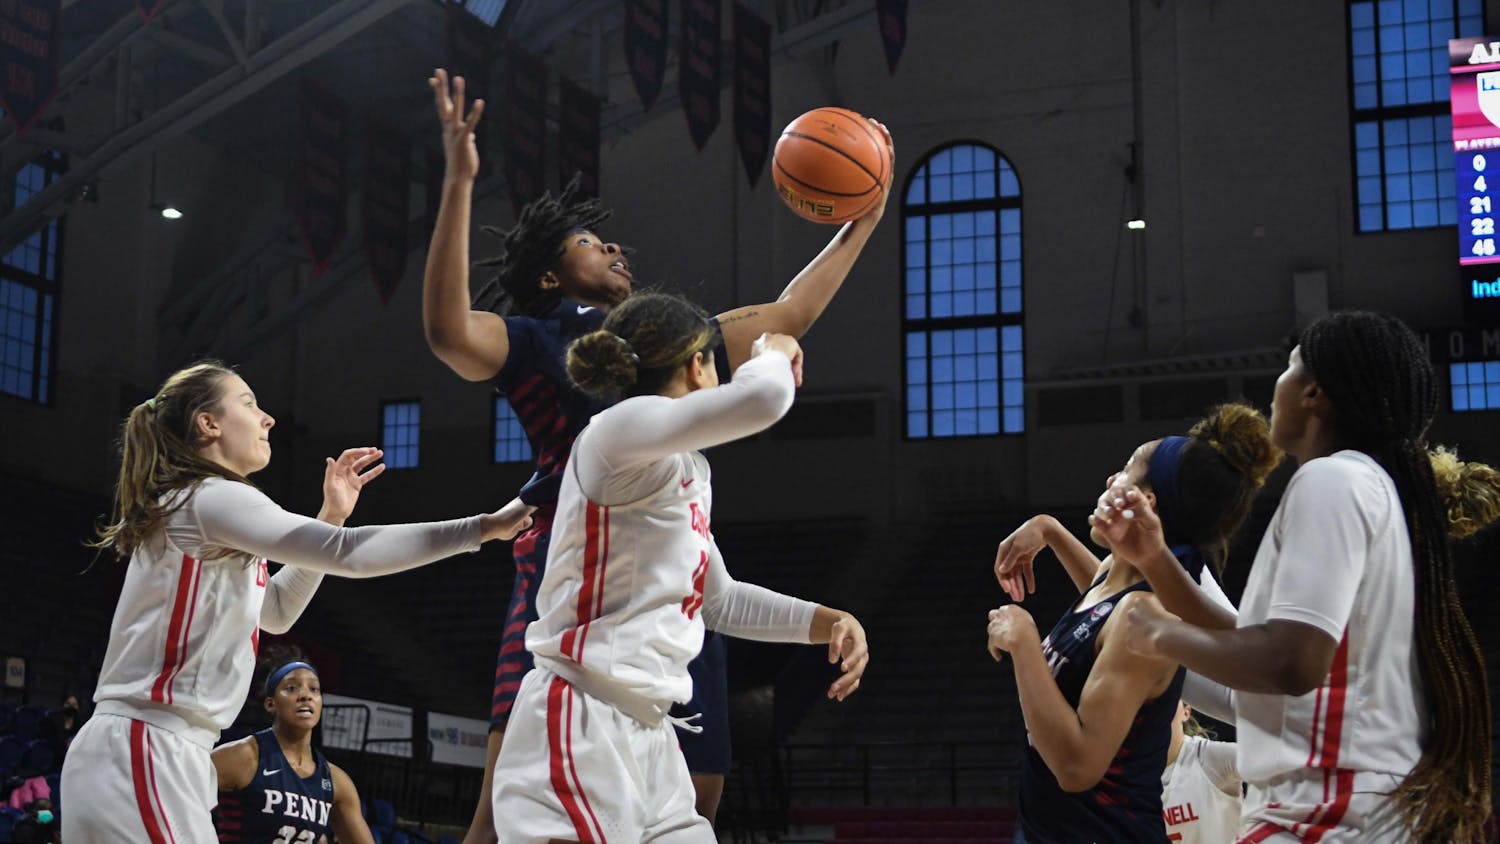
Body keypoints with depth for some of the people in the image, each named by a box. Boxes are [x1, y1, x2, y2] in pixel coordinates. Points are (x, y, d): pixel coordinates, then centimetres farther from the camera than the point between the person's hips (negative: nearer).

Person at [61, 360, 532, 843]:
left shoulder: (191, 506, 21)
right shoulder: (210, 497, -11)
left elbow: (275, 612, 31)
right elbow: (347, 553, -23)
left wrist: (331, 516, 21)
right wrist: (484, 527, -20)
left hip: (150, 754, 10)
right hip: (141, 758, -10)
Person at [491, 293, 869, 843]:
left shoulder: (686, 471, 17)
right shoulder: (619, 428, -12)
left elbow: (718, 600, 27)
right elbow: (761, 398, -29)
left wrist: (826, 622, 14)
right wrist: (772, 354, -6)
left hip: (647, 736, 10)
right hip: (579, 736, -10)